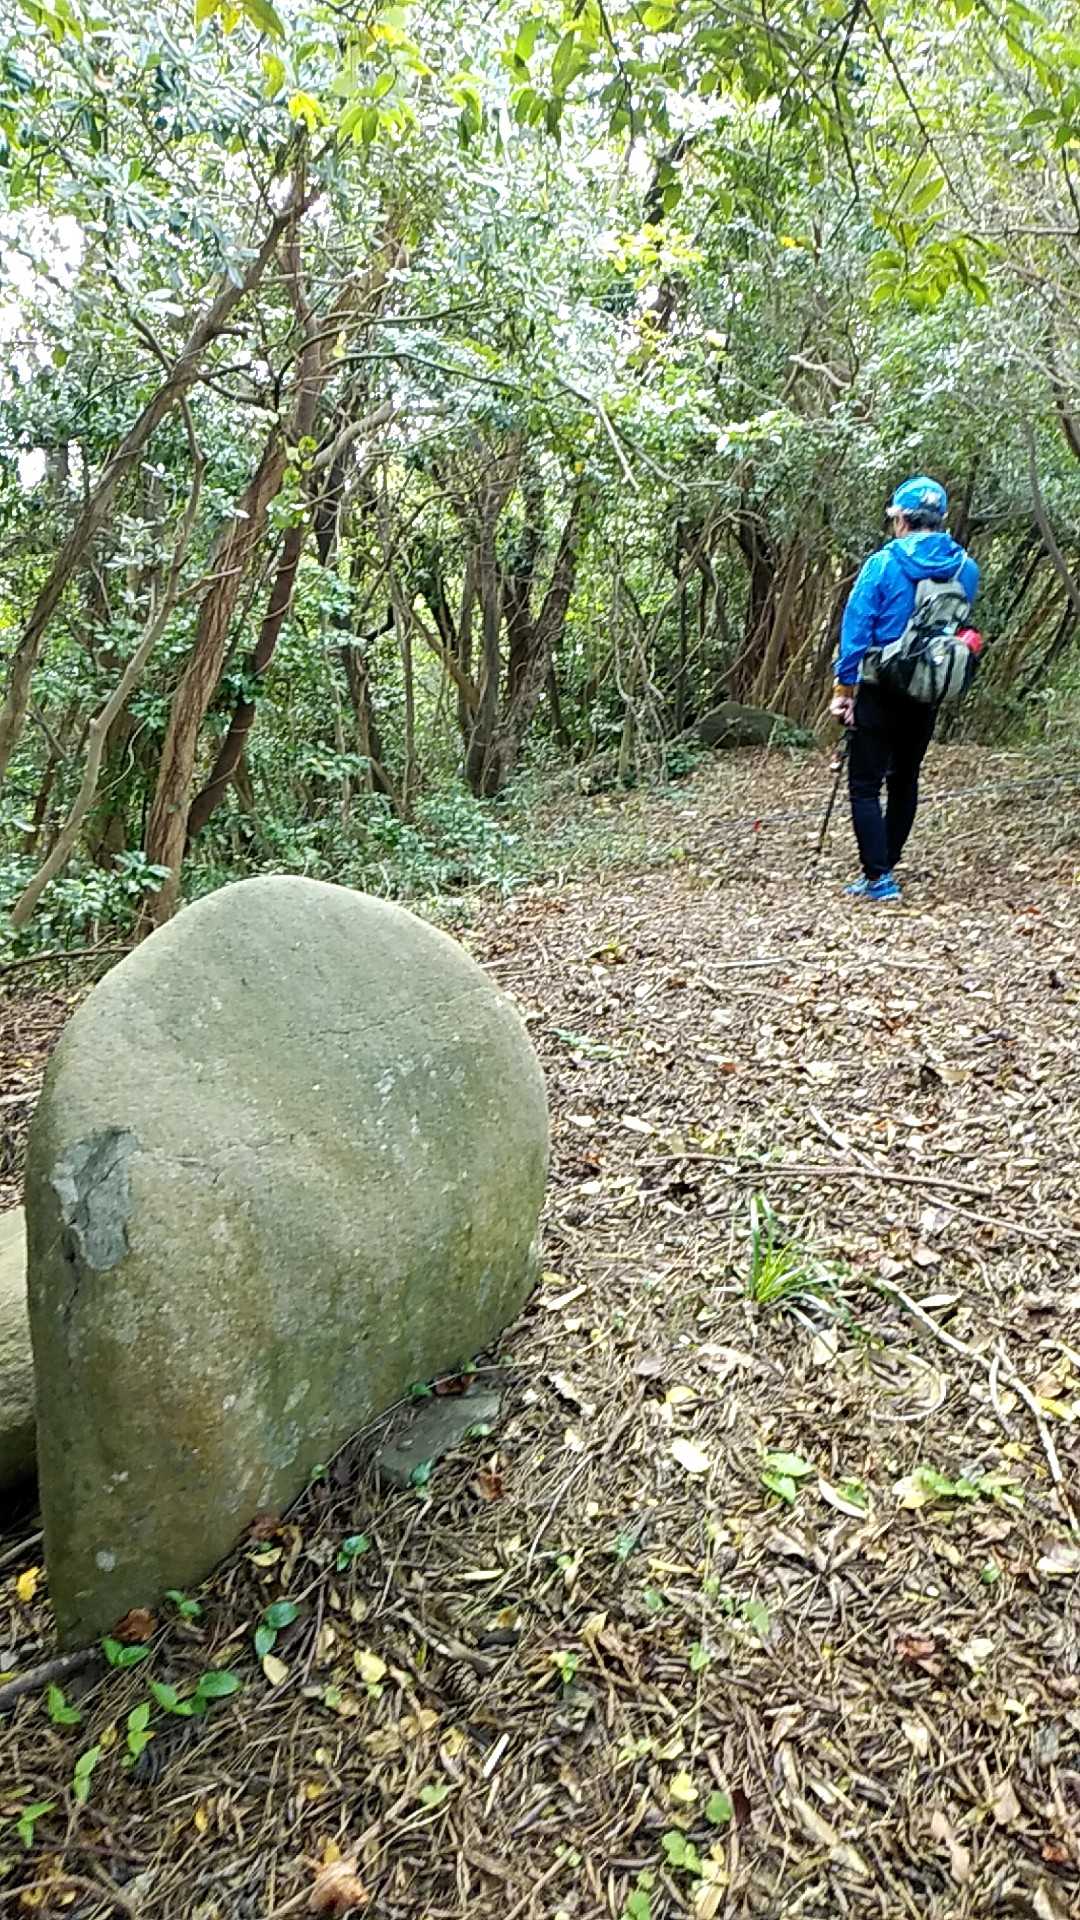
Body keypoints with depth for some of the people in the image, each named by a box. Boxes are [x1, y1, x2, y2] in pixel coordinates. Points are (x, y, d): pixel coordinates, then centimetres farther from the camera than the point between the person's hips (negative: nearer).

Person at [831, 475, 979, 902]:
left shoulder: (884, 564, -11)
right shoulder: (965, 568, 2)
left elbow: (856, 628, -11)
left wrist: (843, 689, -6)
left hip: (881, 692, -5)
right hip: (930, 694, 5)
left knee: (865, 785, 0)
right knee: (905, 780, 17)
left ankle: (879, 878, -7)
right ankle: (884, 867, 26)